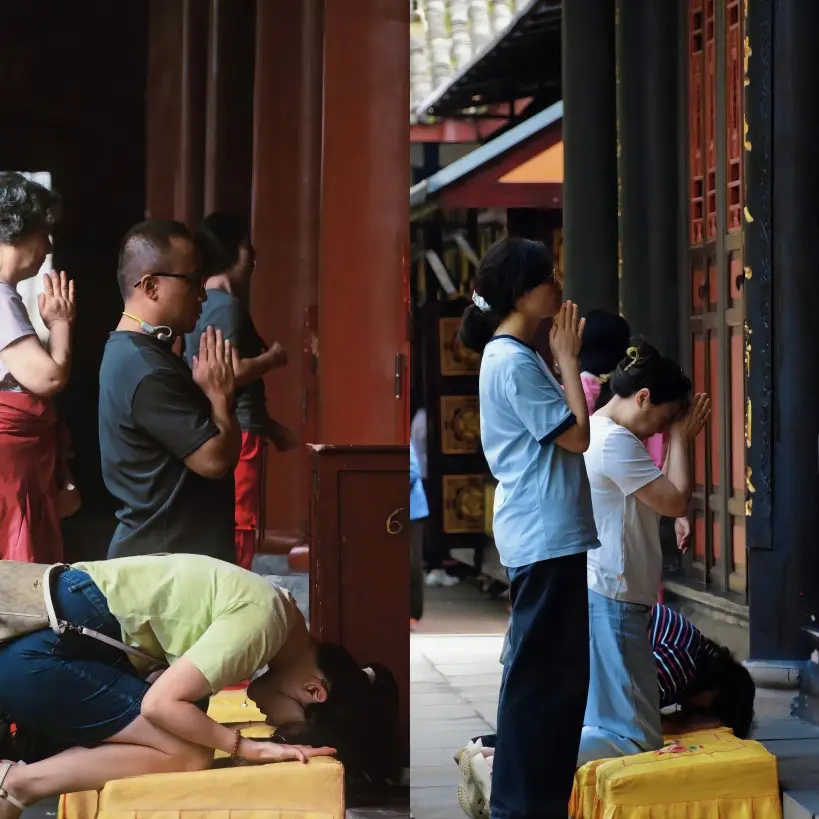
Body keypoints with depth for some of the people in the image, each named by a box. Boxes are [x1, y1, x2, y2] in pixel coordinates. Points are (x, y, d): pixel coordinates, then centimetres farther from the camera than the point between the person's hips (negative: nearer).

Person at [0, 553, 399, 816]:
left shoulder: (273, 606, 12)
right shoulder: (261, 622, -17)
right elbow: (162, 704, -20)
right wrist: (250, 748, -11)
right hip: (38, 652, -9)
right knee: (189, 755, -11)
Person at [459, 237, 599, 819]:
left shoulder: (515, 357, 16)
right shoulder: (513, 362, -16)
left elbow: (561, 432, 19)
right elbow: (577, 435, -16)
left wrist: (564, 360, 13)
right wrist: (569, 359, -9)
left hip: (552, 535, 11)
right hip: (544, 537, -11)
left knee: (554, 670, 14)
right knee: (541, 672, -5)